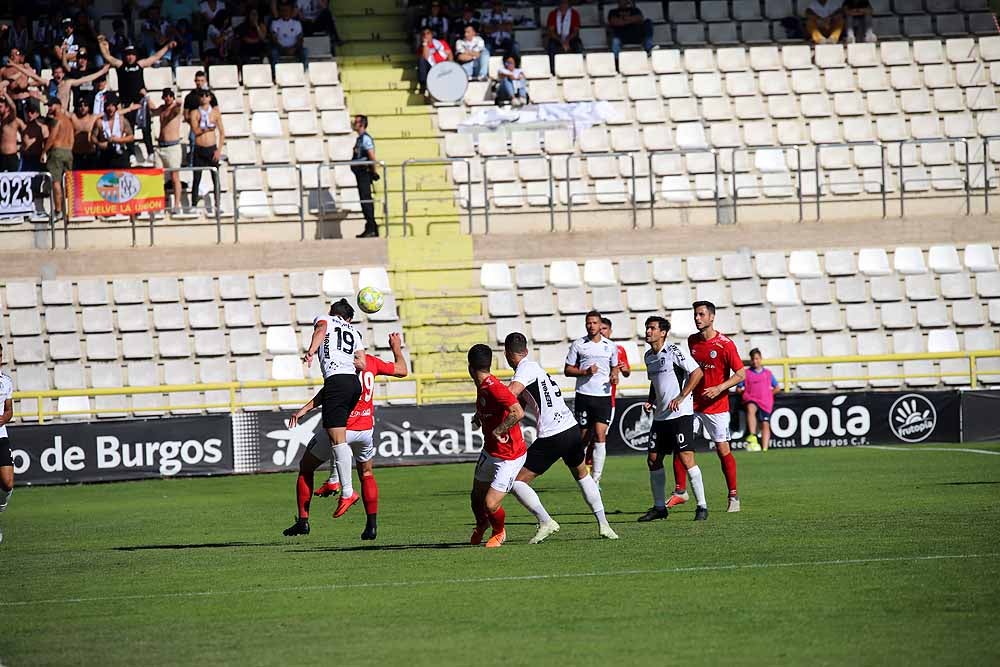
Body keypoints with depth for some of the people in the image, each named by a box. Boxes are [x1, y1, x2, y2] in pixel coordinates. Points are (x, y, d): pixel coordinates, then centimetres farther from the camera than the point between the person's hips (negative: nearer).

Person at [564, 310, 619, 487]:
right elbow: (568, 370, 5)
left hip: (604, 396, 0)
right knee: (584, 437, 5)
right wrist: (585, 372, -11)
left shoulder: (611, 346, 10)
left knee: (600, 436, -11)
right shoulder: (578, 345, 4)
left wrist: (614, 376, 2)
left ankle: (596, 479, -11)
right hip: (584, 395, 0)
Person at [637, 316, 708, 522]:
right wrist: (650, 402, 10)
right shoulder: (648, 356, 14)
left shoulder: (673, 351, -10)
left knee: (686, 459, -13)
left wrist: (681, 397, -18)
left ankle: (702, 506, -6)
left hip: (681, 413, -8)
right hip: (660, 416, 8)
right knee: (653, 459, 6)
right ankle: (659, 507, 16)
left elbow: (697, 372, -14)